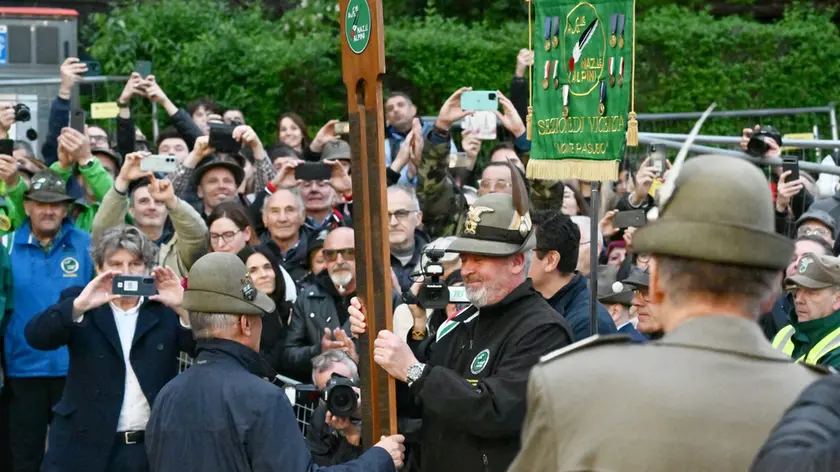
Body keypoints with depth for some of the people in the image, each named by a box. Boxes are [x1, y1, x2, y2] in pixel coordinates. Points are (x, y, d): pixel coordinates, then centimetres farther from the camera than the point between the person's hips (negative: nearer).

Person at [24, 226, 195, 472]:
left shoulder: (165, 307, 5)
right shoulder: (78, 303, 4)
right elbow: (36, 337, -11)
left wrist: (183, 307, -23)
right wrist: (80, 304, -26)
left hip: (156, 447, 1)